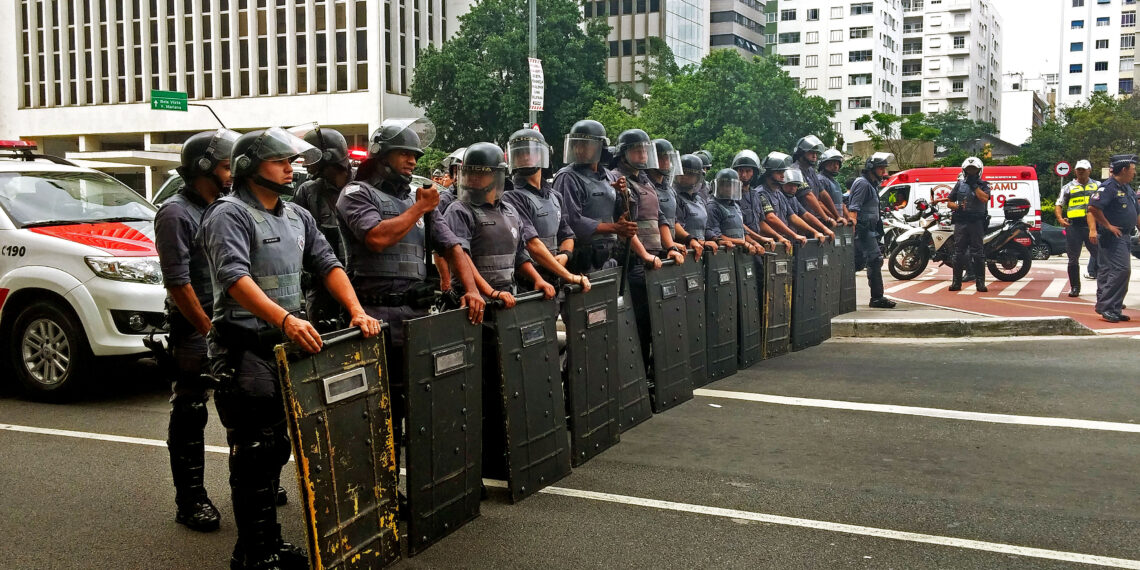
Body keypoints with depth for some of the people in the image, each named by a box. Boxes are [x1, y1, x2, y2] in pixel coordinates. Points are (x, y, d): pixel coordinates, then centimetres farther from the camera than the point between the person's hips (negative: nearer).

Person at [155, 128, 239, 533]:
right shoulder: (176, 214, -10)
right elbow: (177, 282, -15)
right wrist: (210, 331, -15)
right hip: (194, 328, -7)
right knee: (190, 414, 0)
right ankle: (190, 500, 7)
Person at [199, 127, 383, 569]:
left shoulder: (297, 216, 16)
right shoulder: (229, 214, -10)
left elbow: (327, 265, 12)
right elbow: (235, 278, -24)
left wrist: (357, 311, -4)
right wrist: (285, 319, -36)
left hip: (287, 347, 8)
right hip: (244, 348, -8)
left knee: (277, 447, 14)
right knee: (253, 452, -4)